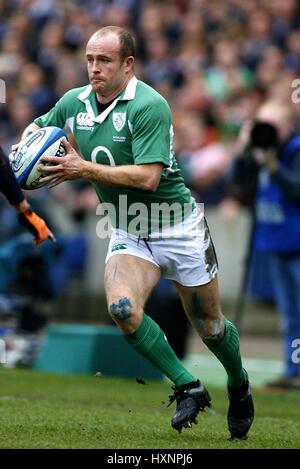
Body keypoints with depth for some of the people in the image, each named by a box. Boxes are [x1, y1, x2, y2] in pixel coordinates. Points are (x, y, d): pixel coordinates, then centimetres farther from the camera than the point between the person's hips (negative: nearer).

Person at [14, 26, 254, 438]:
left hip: (178, 229, -5)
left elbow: (148, 177, -30)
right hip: (128, 234, 5)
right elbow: (38, 127, 18)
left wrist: (84, 169, -31)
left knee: (209, 327, 8)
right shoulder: (75, 102, -2)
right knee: (122, 307, -24)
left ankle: (240, 388, 40)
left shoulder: (149, 106, -22)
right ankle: (188, 387, -7)